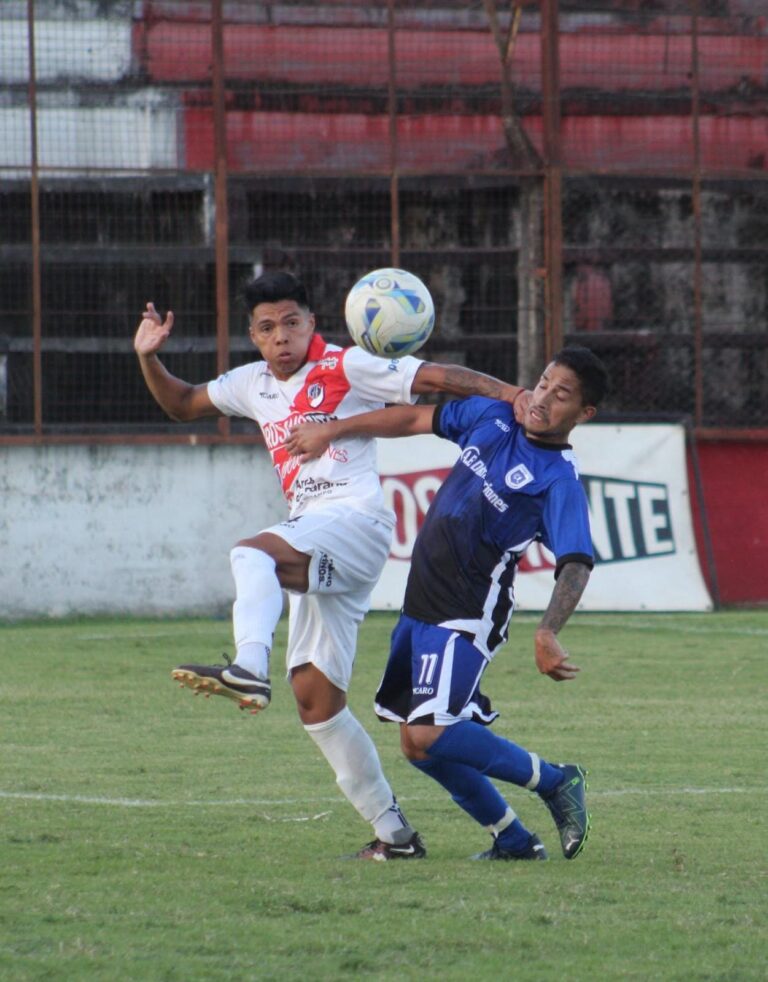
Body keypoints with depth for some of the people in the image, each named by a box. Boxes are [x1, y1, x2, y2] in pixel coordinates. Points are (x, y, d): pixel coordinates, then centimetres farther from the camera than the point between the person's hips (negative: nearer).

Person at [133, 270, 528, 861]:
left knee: (253, 553, -34)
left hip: (356, 519, -8)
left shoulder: (346, 368, 0)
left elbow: (436, 378, -5)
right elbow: (183, 405, 34)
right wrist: (150, 359, 16)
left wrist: (515, 396, -15)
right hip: (314, 551, 8)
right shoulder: (254, 385, 20)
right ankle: (393, 833, 7)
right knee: (315, 698, 3)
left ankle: (250, 668, -60)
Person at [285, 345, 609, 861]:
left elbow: (576, 563, -27)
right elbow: (417, 418, 18)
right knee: (419, 744, 10)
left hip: (468, 617, -8)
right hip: (421, 605, 8)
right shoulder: (493, 417, 5)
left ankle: (555, 781, -4)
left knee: (429, 736, -21)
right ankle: (514, 841, 21)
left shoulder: (560, 480, -16)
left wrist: (548, 634, -43)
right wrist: (333, 431, 19)